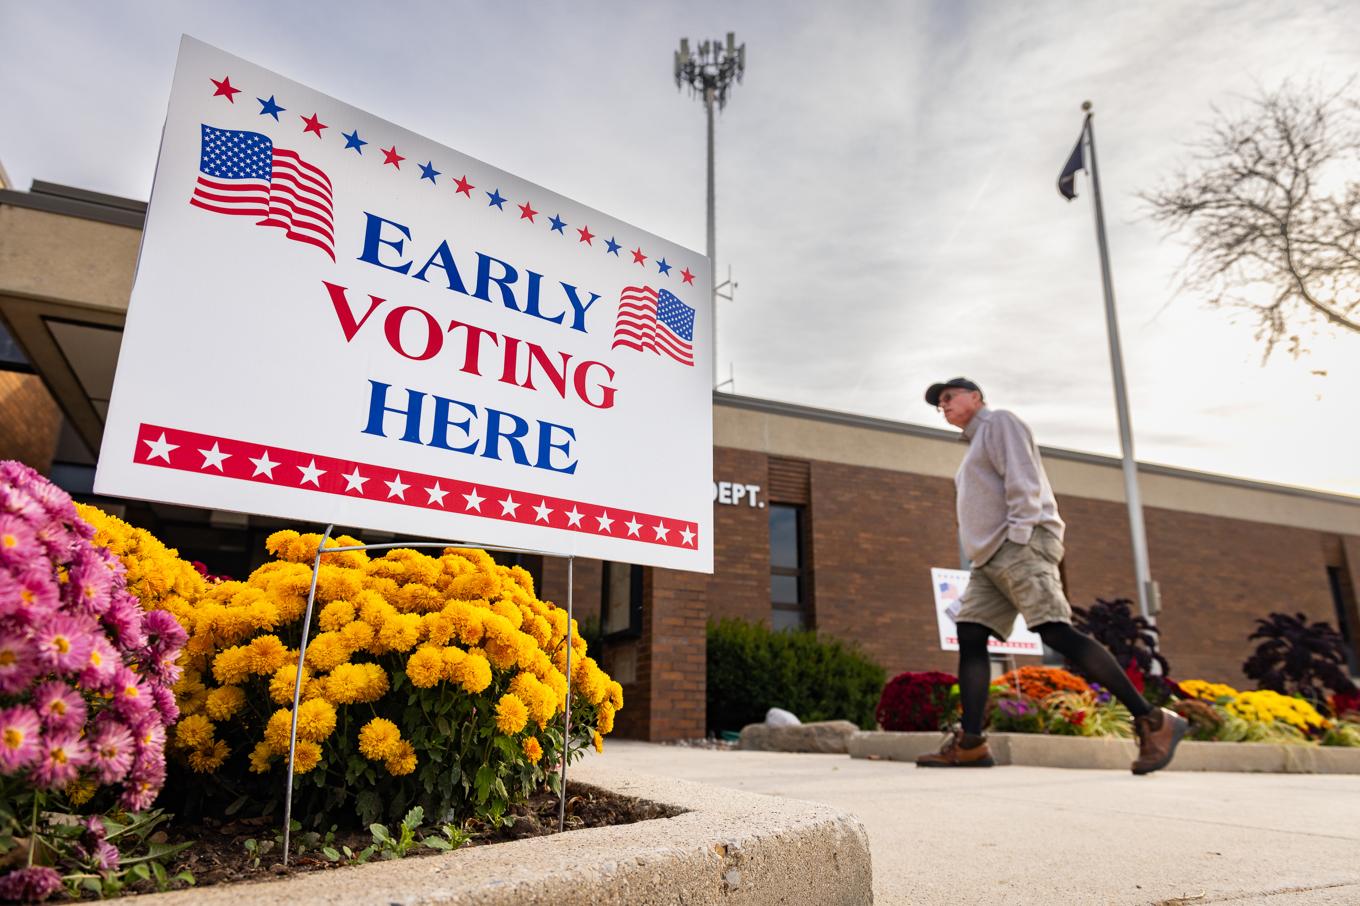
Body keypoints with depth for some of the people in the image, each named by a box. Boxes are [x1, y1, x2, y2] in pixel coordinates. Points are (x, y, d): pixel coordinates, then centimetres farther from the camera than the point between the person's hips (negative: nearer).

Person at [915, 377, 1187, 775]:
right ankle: (970, 743, -6)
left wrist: (1018, 536, -20)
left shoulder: (998, 422, 3)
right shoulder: (976, 443, 31)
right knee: (969, 636, -2)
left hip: (1021, 545, -10)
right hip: (991, 556, 10)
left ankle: (1153, 721, -14)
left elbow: (1022, 481, -11)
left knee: (1056, 632, -19)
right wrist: (989, 553, 17)